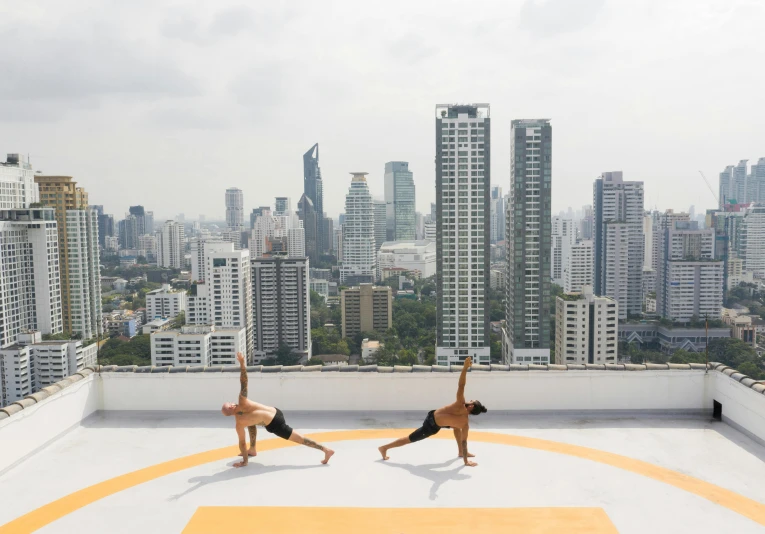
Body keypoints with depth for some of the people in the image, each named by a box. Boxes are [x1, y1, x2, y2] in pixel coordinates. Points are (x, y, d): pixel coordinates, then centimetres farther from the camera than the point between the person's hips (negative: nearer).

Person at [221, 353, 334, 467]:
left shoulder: (239, 424, -10)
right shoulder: (242, 404, -5)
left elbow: (242, 443, -5)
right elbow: (243, 383, -17)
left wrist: (245, 461, 5)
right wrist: (242, 363, -20)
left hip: (274, 425, -7)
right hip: (276, 412, 7)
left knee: (299, 439, 0)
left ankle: (326, 450, -1)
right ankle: (252, 450, 36)